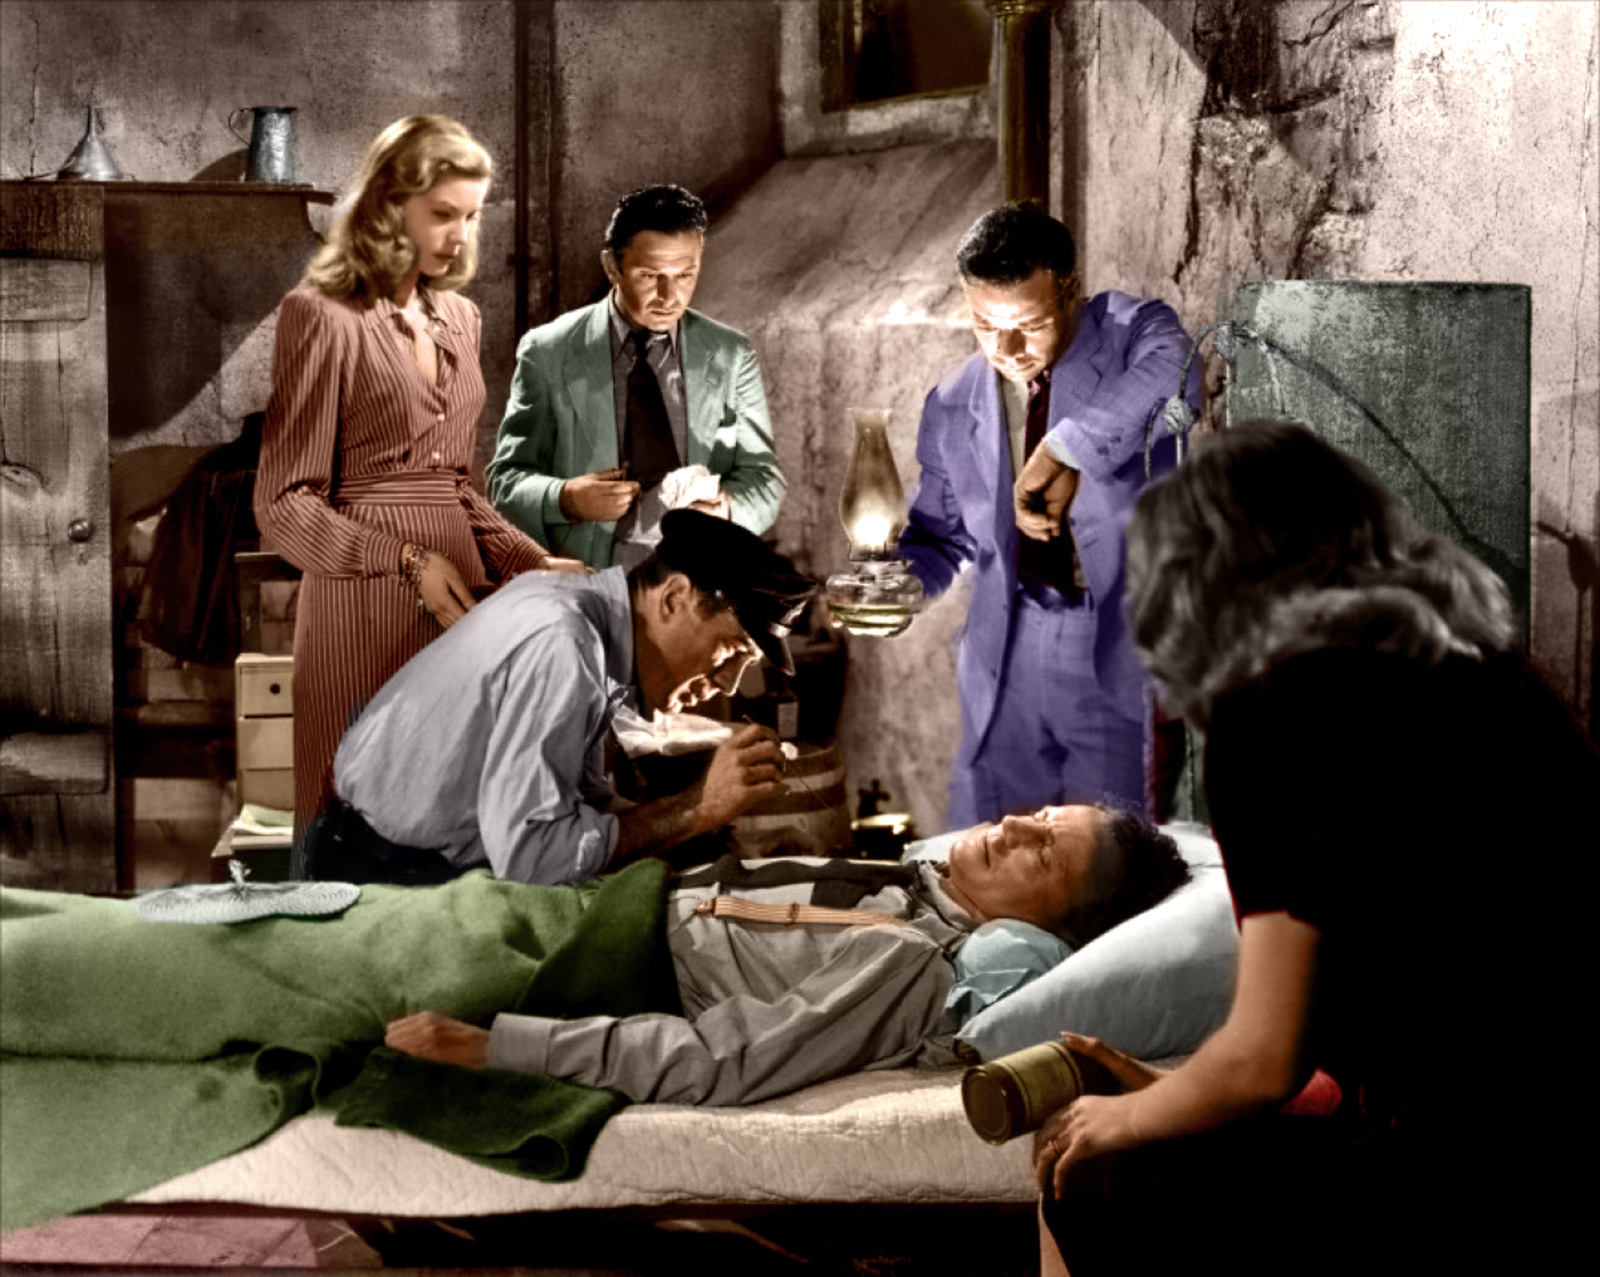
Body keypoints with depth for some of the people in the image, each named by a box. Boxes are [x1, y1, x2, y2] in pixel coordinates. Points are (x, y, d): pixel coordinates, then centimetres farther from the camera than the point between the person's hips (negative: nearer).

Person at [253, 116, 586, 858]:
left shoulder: (458, 320, 16)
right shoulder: (321, 317, -5)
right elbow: (283, 504, -8)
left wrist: (530, 562, 6)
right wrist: (406, 561, -18)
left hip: (459, 597, 7)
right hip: (365, 607, -6)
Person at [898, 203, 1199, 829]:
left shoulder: (1132, 333, -6)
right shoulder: (952, 407, 8)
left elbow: (1171, 376, -32)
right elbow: (941, 535, 20)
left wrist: (1067, 451, -38)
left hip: (1127, 679, -4)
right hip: (1008, 686, 4)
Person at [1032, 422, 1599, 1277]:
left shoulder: (1279, 711, -11)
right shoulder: (1476, 678, 14)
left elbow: (1266, 1058, -12)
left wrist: (1128, 1120, 10)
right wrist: (1167, 1099, 25)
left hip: (1475, 1199, -8)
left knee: (1090, 1192, 10)